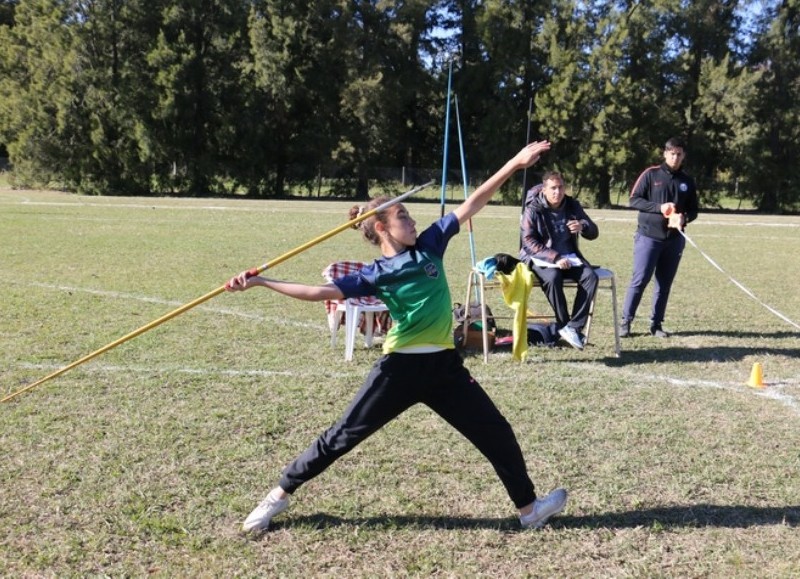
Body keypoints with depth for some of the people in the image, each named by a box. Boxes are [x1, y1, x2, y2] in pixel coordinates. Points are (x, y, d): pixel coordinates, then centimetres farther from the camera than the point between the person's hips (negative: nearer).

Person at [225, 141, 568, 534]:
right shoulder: (374, 275, -2)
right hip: (402, 366, -3)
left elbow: (472, 204, 6)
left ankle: (529, 508, 27)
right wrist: (259, 282, -12)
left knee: (497, 433, 8)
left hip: (445, 364, 4)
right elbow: (318, 292, -6)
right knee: (344, 435, 2)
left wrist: (515, 164, 4)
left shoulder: (429, 244, 7)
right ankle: (279, 496, 17)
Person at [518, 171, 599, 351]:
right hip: (542, 258, -4)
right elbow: (528, 242, -15)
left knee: (591, 276, -25)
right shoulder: (533, 210, -7)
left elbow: (593, 233, 8)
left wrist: (583, 226, -18)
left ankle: (575, 327, -24)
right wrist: (555, 257, -26)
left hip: (569, 257, 4)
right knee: (553, 277, -37)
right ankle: (564, 326, -21)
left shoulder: (572, 206, 5)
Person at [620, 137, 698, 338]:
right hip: (648, 236, -4)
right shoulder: (651, 174, -1)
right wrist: (659, 207, -18)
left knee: (665, 284, 6)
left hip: (674, 240, 4)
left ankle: (656, 324, 14)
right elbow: (634, 200, -5)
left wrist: (684, 218, -10)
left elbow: (693, 210, 14)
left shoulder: (687, 181, 11)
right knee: (639, 280, -7)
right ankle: (625, 321, 1)